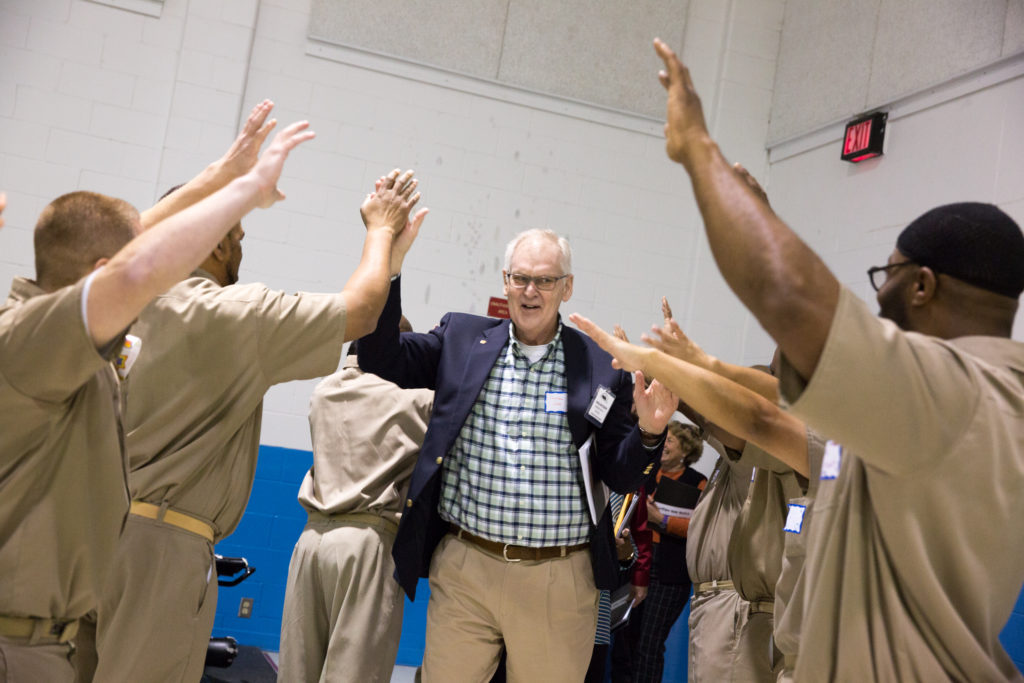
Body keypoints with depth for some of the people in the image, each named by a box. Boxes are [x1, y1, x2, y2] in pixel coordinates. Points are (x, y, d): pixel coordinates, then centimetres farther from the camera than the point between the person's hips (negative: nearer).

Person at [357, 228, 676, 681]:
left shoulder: (600, 366, 1)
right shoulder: (462, 339, 6)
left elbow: (621, 478, 4)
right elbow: (379, 359, -1)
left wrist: (649, 432, -18)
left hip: (558, 577, 0)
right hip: (464, 566, 1)